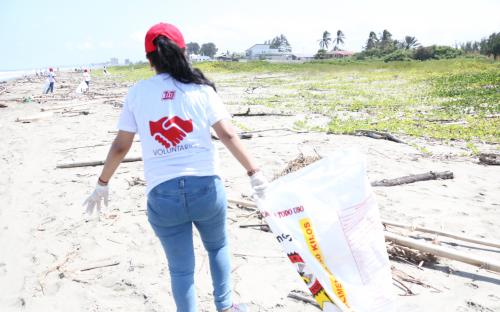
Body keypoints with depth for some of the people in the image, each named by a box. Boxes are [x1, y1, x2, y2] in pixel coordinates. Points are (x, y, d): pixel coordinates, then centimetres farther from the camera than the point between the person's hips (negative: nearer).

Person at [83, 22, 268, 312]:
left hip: (162, 194, 0)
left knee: (181, 269, 16)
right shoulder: (200, 88, 1)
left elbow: (120, 146, 6)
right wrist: (254, 171, -4)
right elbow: (228, 134, -8)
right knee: (218, 246, 28)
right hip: (205, 186, 0)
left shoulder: (138, 92, 4)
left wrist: (102, 184, 18)